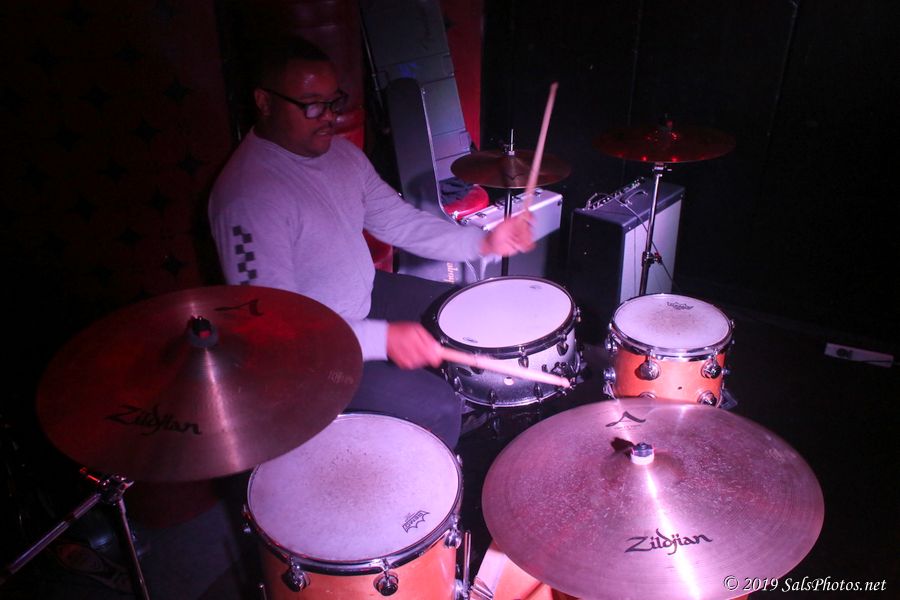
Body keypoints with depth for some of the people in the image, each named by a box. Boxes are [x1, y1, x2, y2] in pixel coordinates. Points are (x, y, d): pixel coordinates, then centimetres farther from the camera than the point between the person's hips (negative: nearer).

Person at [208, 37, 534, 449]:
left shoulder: (341, 152, -1)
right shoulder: (246, 195, -29)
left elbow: (399, 221, 2)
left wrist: (484, 242, -14)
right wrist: (383, 339, -37)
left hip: (366, 293, 9)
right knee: (437, 407, -17)